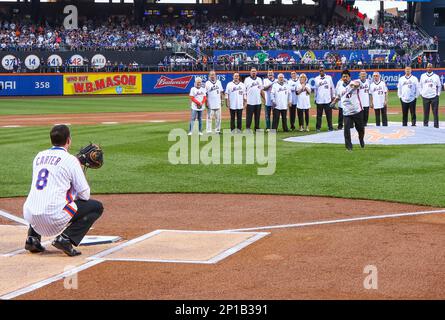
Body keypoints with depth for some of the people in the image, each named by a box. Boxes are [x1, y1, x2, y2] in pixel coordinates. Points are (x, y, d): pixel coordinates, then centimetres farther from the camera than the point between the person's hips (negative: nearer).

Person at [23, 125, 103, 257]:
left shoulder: (39, 156, 16)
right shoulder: (70, 159, -2)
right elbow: (84, 194, -2)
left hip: (29, 215, 7)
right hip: (53, 216, -7)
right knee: (97, 206, 8)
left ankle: (33, 238, 19)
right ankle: (66, 239, -7)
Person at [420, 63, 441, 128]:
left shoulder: (436, 76, 5)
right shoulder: (423, 76, 9)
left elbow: (439, 86, 10)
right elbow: (420, 85, 15)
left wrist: (438, 94, 1)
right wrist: (421, 93, 6)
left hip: (434, 97, -1)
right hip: (425, 97, 1)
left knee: (435, 112, -3)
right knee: (426, 112, 4)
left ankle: (436, 125, -1)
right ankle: (425, 125, 10)